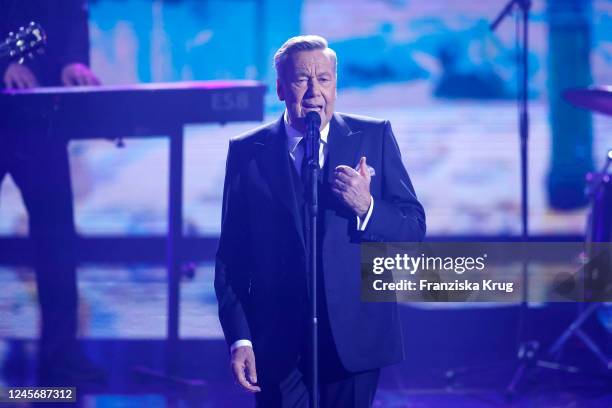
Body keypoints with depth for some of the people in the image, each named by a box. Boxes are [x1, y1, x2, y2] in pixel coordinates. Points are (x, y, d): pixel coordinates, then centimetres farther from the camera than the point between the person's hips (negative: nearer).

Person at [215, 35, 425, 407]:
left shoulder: (374, 137, 4)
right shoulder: (247, 152, 3)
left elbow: (415, 227, 3)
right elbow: (231, 256, 3)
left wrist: (366, 207, -16)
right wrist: (238, 338, -4)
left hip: (355, 334, 1)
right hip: (278, 344, 0)